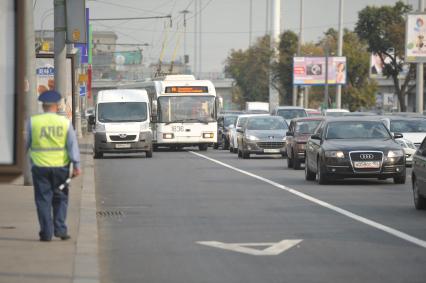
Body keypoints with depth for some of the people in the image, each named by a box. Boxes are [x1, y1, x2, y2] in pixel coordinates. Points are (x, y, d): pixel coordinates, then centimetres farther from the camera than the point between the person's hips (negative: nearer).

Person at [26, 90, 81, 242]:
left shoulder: (33, 122, -2)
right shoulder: (65, 122, 0)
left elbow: (26, 144, 3)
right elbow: (73, 144, -5)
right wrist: (76, 165, -7)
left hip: (40, 167, -1)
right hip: (60, 166, 1)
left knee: (43, 200, 4)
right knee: (60, 199, 13)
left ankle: (46, 233, 2)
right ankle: (60, 229, 5)